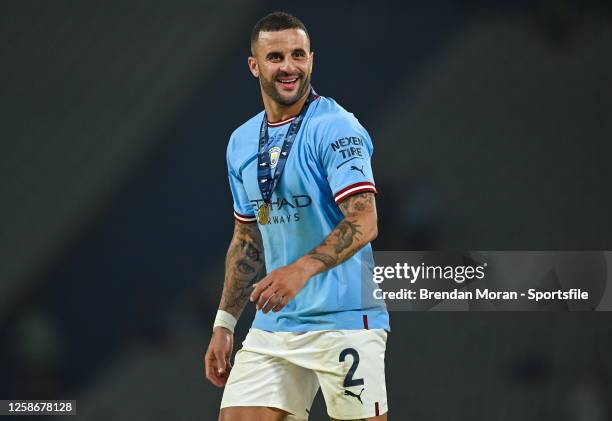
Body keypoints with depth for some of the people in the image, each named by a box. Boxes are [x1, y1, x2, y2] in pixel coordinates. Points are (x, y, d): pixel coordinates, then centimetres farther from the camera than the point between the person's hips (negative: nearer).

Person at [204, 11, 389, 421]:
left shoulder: (335, 127, -10)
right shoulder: (241, 142, 12)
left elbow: (364, 222, -20)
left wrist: (301, 269, -33)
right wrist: (224, 324, 15)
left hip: (343, 322, -6)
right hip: (272, 326, 6)